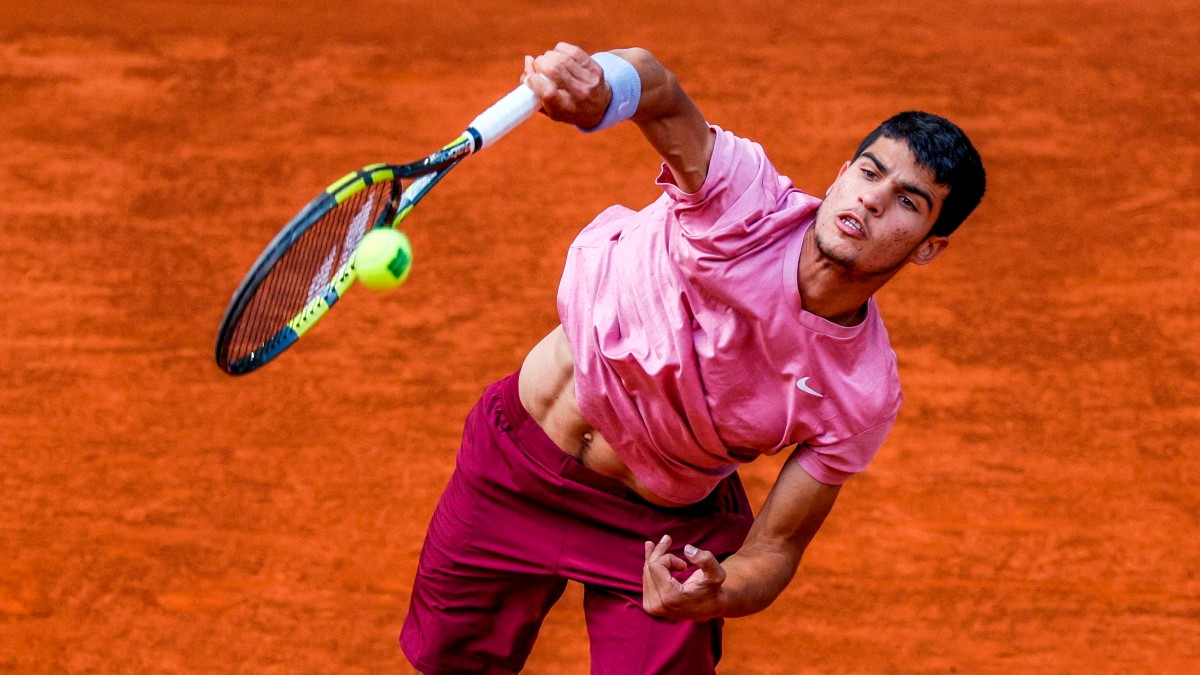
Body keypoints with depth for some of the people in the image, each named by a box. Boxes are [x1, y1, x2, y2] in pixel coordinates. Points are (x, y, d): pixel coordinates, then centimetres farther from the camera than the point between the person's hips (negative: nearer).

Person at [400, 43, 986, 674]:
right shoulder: (747, 197, -26)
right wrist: (599, 85, -65)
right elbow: (658, 92, -41)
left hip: (664, 531, 0)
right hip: (515, 459, 0)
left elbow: (773, 550, -16)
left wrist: (715, 597, -39)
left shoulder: (864, 398, -22)